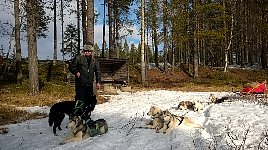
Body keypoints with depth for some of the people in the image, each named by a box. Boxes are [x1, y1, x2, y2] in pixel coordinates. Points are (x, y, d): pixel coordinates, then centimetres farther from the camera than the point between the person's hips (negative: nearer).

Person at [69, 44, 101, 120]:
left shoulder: (94, 61, 16)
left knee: (90, 100, 8)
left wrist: (98, 82, 7)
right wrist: (76, 72, -12)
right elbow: (71, 67, 5)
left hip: (90, 85, 5)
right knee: (80, 100, -9)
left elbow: (98, 72, 17)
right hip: (80, 83, -5)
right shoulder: (78, 58, 5)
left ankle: (87, 116, 21)